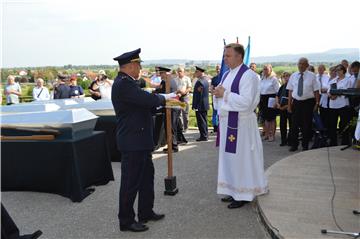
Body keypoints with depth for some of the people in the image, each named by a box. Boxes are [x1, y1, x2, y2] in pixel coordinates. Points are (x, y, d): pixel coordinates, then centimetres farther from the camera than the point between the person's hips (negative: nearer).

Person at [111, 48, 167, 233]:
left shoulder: (127, 83, 13)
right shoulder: (123, 84, -20)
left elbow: (145, 104, 17)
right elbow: (148, 99, -26)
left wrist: (162, 103, 6)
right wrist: (162, 99, -6)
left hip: (140, 141, 11)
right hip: (132, 142, -11)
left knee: (147, 176, 19)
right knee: (131, 182, 2)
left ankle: (146, 212, 34)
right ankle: (126, 220, 16)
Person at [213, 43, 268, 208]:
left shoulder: (248, 75, -13)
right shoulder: (226, 75, 13)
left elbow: (246, 102, -22)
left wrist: (224, 94, -18)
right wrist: (218, 94, -3)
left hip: (241, 123, -8)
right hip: (227, 122, 9)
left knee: (241, 157, 0)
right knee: (229, 157, 13)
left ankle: (244, 195, 13)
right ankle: (234, 191, 26)